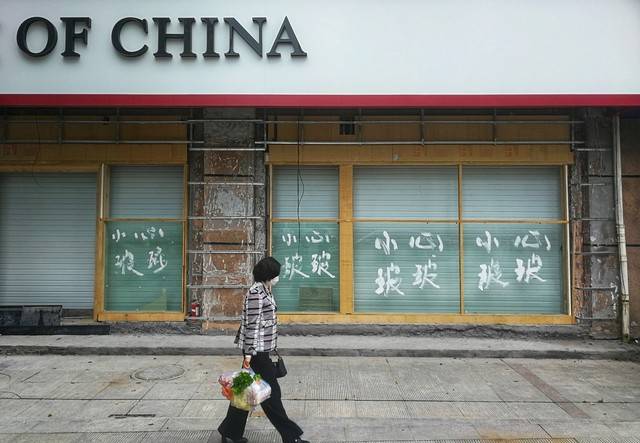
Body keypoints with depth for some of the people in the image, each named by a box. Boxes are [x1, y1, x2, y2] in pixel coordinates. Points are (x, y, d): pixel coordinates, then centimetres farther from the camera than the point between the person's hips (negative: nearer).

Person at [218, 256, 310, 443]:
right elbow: (252, 324, -21)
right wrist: (249, 352, -21)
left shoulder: (264, 291, 12)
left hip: (260, 349, 10)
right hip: (256, 350, -10)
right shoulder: (256, 292, -18)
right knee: (271, 392, 1)